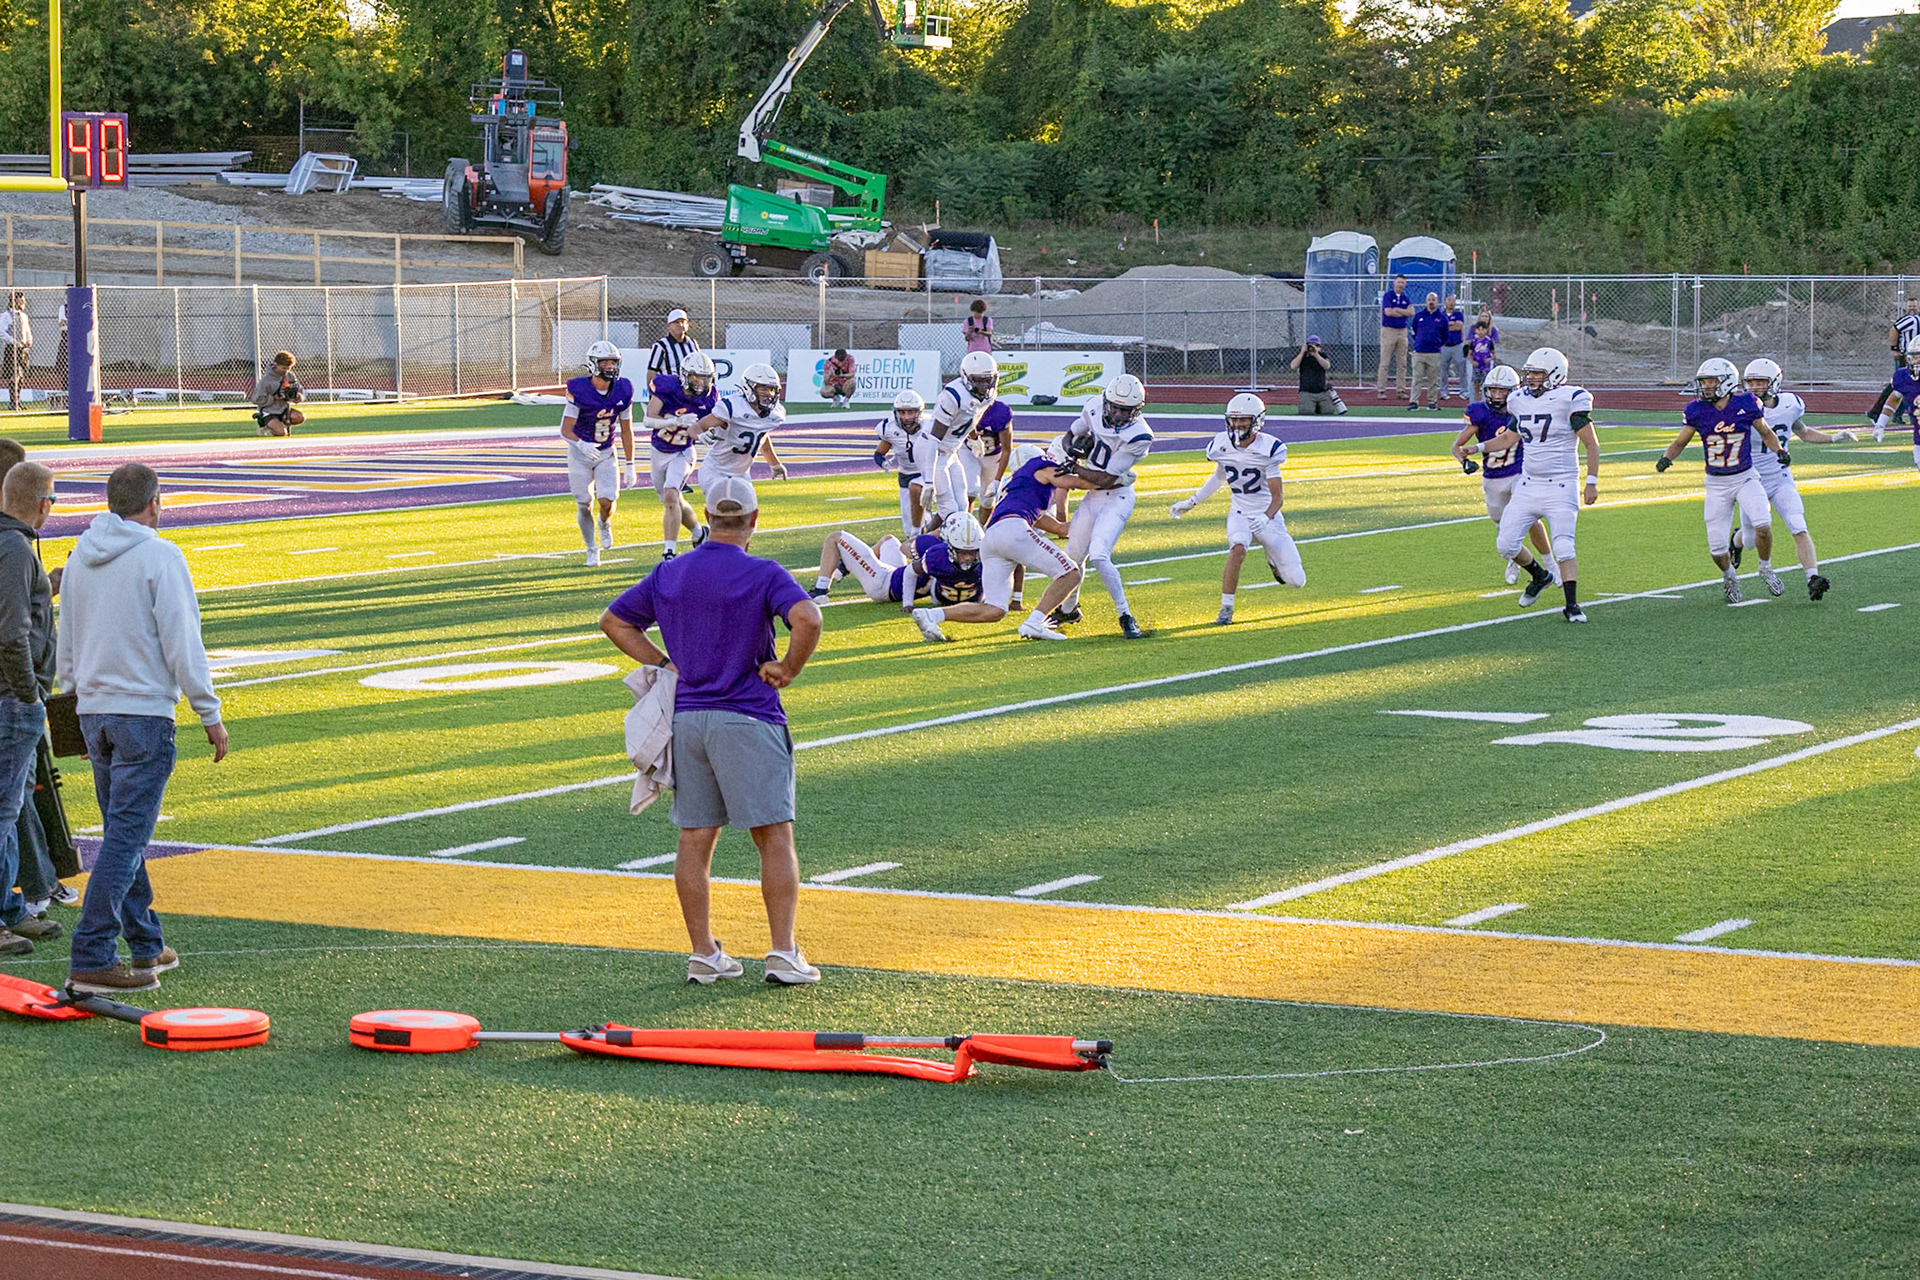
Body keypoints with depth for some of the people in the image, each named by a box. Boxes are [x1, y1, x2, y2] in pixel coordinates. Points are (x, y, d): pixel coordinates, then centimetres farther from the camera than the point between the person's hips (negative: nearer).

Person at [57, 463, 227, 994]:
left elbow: (65, 645, 17)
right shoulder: (159, 557, -11)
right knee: (126, 837, -7)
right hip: (144, 712, -7)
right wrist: (210, 714, -7)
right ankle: (91, 959, -13)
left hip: (93, 711, 7)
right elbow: (182, 644, -13)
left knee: (124, 831, 17)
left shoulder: (80, 557, 10)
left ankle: (146, 945, 24)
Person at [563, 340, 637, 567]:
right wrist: (581, 444, -41)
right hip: (580, 453, -2)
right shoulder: (578, 391, -21)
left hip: (606, 453, 2)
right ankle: (591, 550, 22)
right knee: (584, 505, 2)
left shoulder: (623, 391, -10)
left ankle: (605, 523, 24)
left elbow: (626, 431, 0)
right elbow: (566, 430, -20)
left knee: (607, 500, -13)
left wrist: (630, 465, 1)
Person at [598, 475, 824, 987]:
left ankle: (703, 955, 11)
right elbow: (807, 618, -25)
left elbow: (613, 621, 16)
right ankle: (783, 953, -5)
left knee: (695, 840, 9)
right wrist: (788, 670, -11)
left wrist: (664, 663, 12)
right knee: (775, 837, 0)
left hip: (685, 717, 5)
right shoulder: (762, 574, -8)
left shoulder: (668, 573, 8)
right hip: (748, 719, -5)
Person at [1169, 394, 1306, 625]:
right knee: (1237, 549, -34)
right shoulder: (1222, 446, -7)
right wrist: (1191, 502, 16)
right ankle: (1226, 609, -24)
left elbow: (1278, 497, -18)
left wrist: (1265, 518, -37)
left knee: (1296, 580, -2)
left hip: (1268, 517, -1)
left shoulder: (1268, 449, -19)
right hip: (1240, 513, 1)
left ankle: (1273, 560, 33)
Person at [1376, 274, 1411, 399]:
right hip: (1388, 330, -5)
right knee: (1385, 362, -6)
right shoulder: (1388, 295, -2)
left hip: (1402, 331, 5)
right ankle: (1381, 390, -5)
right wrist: (1404, 313, -4)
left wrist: (1397, 309, -11)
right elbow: (1388, 312, -15)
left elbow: (1411, 312, -3)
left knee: (1402, 363, 4)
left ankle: (1400, 390, 7)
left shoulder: (1406, 298, 12)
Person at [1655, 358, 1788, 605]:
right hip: (1716, 483, 1)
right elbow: (1680, 442, 4)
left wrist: (1780, 450, -9)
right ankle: (1729, 576, 32)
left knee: (1763, 525, -24)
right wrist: (1666, 457, -15)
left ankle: (1765, 569, 6)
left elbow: (1766, 432, 8)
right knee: (1717, 549, -2)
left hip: (1745, 478, -1)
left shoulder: (1745, 404, -10)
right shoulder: (1697, 411, -8)